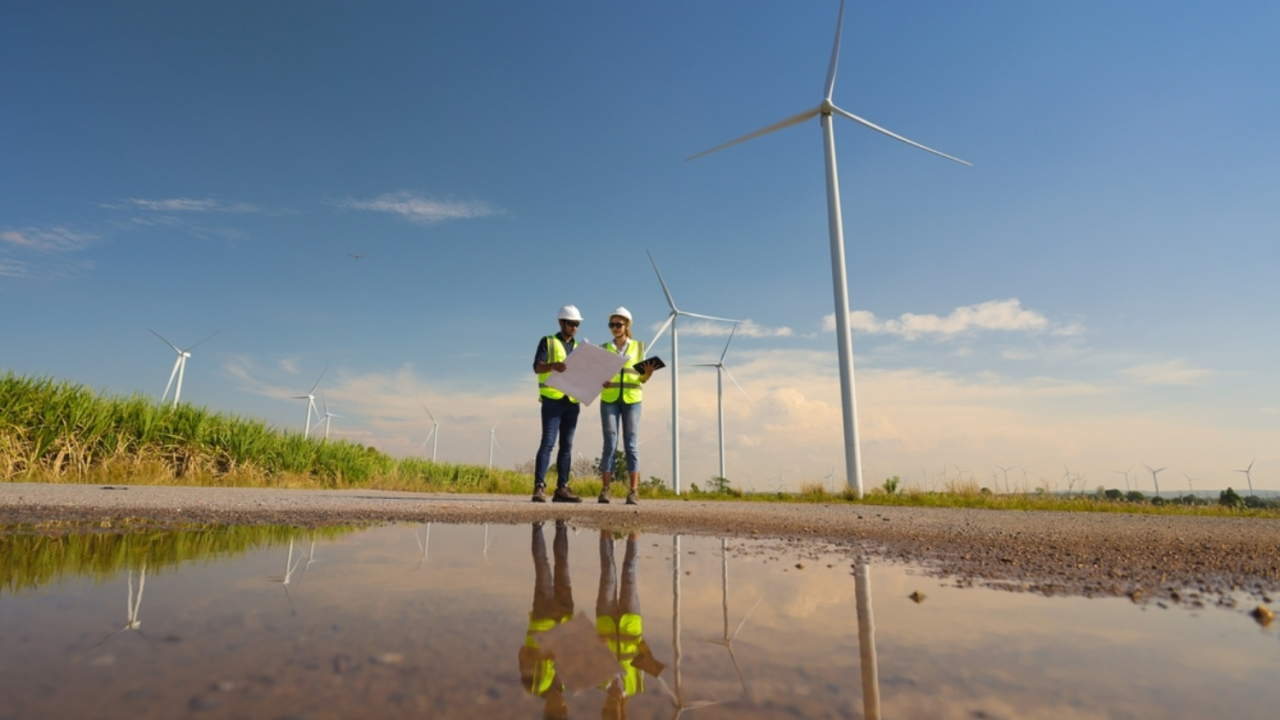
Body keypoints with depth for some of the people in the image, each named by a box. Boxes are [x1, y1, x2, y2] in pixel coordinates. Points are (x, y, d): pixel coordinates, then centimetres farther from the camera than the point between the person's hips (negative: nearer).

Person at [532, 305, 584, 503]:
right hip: (552, 399, -5)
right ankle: (539, 487, -10)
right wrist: (553, 365, -30)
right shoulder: (548, 342, 5)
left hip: (572, 402, 5)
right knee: (548, 442, -11)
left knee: (567, 446, 4)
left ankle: (562, 489, 7)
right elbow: (537, 367, -8)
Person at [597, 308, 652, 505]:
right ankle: (605, 490, 0)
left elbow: (641, 379, 9)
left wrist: (648, 374, -13)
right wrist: (601, 382, -13)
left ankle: (634, 491, -4)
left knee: (631, 444, -4)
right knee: (609, 444, -3)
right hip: (609, 399, 1)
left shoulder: (638, 346, 8)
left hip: (631, 399, 0)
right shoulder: (604, 348, 10)